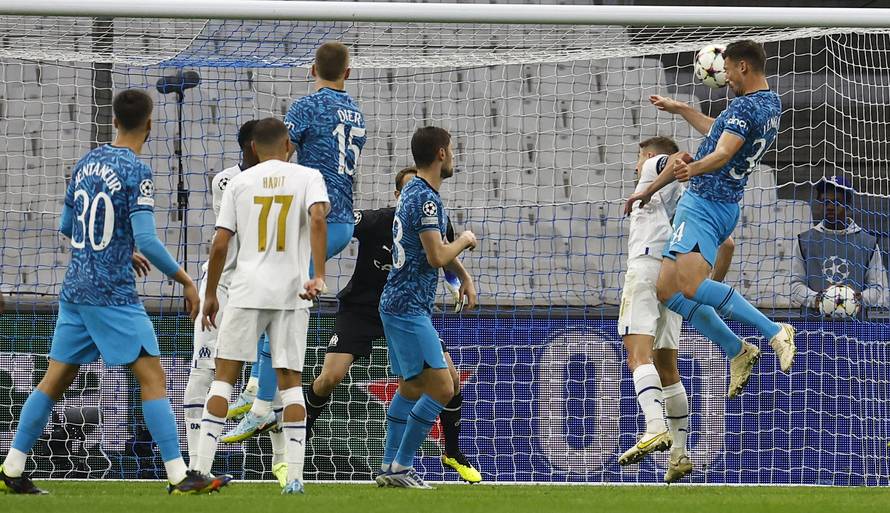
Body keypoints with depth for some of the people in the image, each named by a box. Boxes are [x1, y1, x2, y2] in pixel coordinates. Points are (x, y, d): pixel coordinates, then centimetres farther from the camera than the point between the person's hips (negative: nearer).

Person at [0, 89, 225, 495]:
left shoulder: (86, 164, 11)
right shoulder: (137, 172, -12)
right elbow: (146, 240, -19)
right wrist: (185, 280, -9)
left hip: (74, 290, 7)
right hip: (114, 294, -7)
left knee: (55, 380, 12)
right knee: (152, 377, -5)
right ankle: (179, 476, -9)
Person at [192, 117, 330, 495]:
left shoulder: (240, 182, 7)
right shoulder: (308, 177, 4)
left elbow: (220, 244, 4)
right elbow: (317, 218, -15)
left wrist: (210, 294, 14)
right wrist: (318, 277, -17)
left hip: (247, 291, 0)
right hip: (291, 293, 0)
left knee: (225, 376, 3)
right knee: (290, 379, 6)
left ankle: (202, 469, -4)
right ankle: (295, 476, -2)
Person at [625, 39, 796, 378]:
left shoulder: (745, 106, -14)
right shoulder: (771, 104, 18)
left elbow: (723, 154, -29)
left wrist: (693, 169, -47)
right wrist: (681, 109, 42)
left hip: (705, 203, -11)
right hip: (726, 206, 11)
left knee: (692, 286, -27)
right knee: (667, 290, 8)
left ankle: (775, 333, -27)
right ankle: (737, 353, 5)